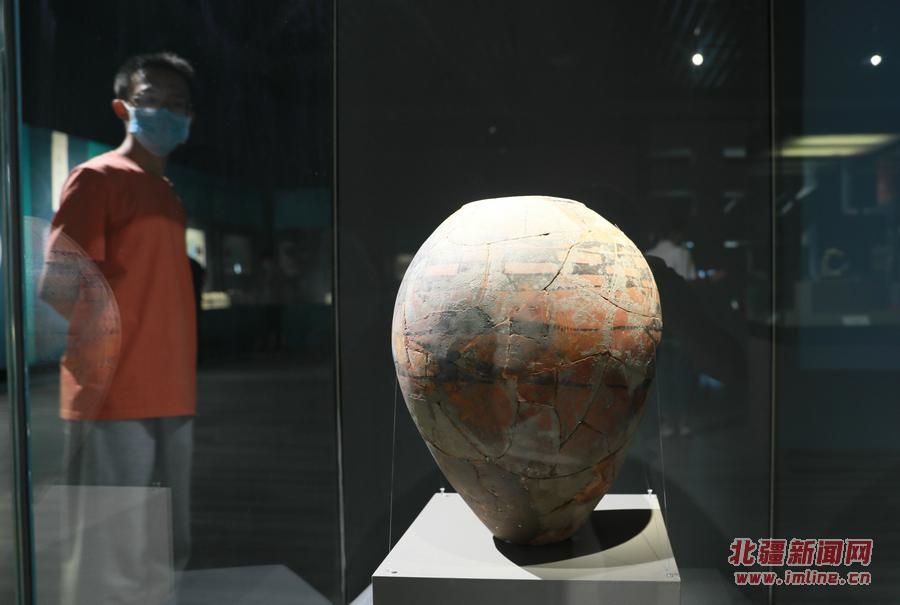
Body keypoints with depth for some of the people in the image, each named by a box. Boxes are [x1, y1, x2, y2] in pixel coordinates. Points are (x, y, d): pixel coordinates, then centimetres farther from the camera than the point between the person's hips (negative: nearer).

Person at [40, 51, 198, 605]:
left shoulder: (170, 192, 19)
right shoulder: (98, 176, -4)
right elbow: (58, 286, -11)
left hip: (172, 398, 8)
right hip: (115, 398, -8)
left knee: (168, 555, 14)